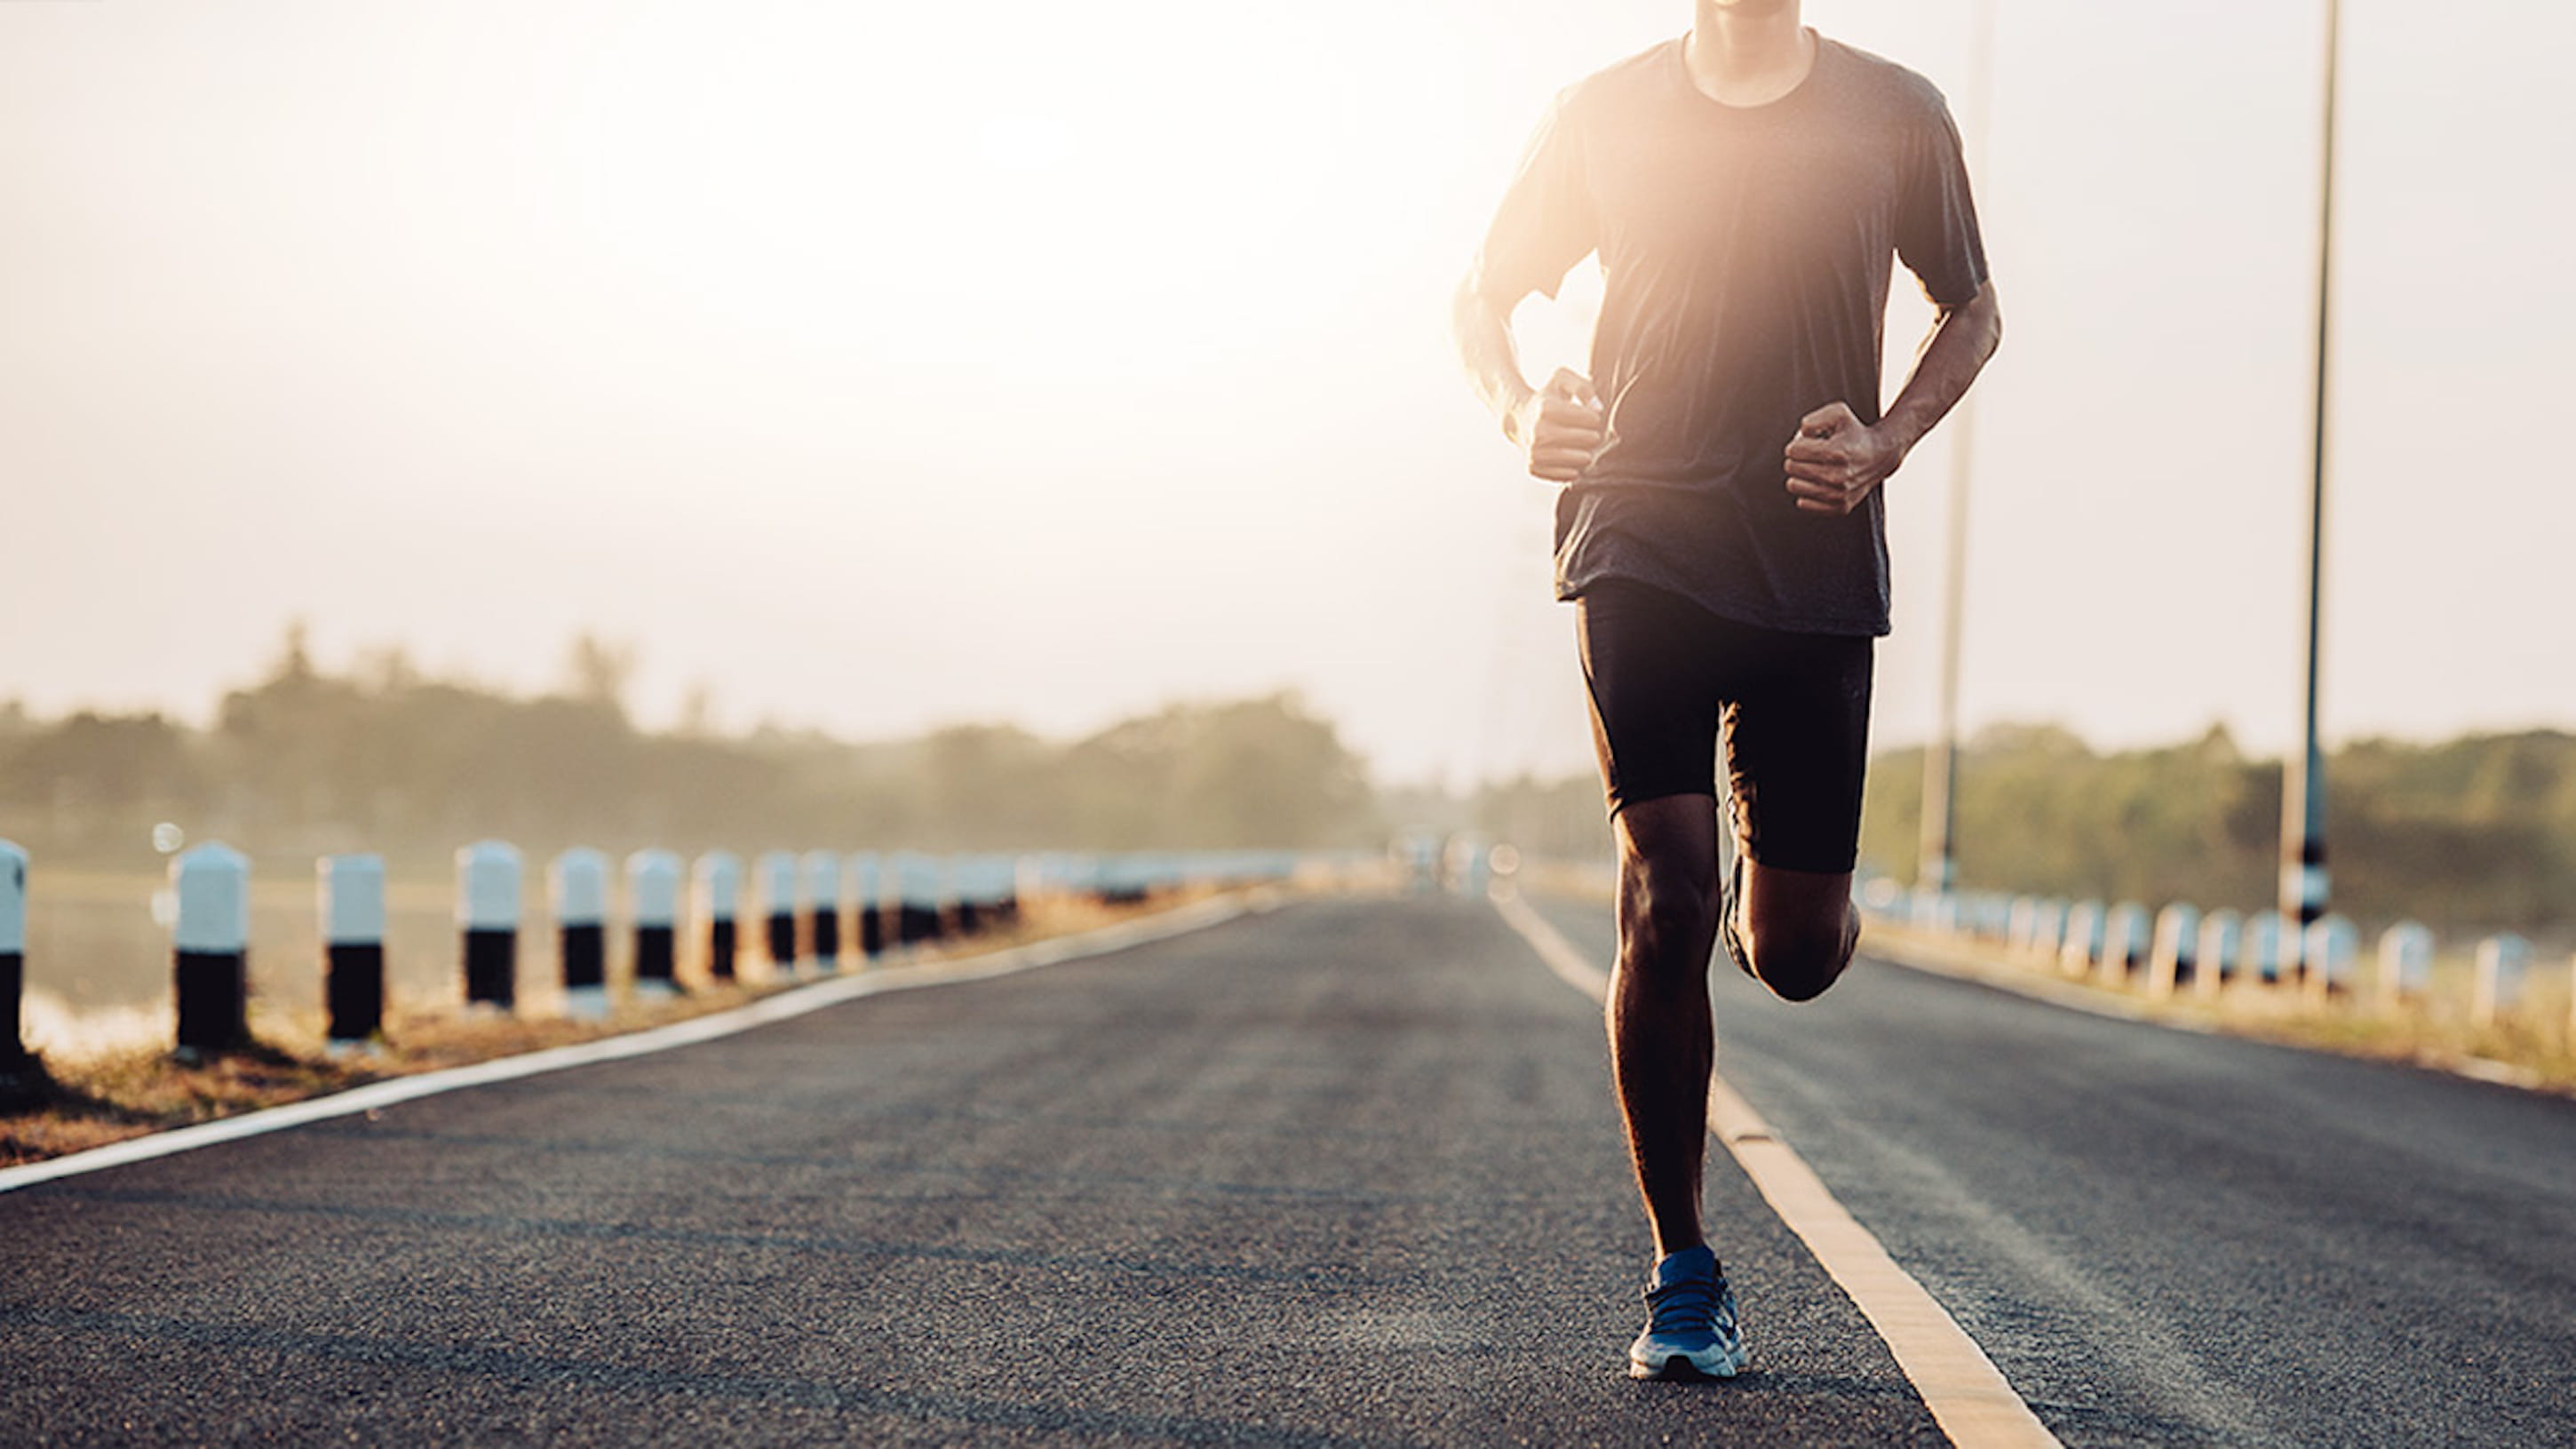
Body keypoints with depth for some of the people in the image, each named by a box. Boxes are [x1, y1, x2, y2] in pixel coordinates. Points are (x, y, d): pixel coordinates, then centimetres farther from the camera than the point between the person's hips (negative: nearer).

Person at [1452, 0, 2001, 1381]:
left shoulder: (1895, 117, 4)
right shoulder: (1601, 116, 3)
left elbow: (1971, 310, 16)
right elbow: (1483, 293, 15)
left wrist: (1887, 442, -3)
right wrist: (1519, 409, -7)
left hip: (1820, 576, 1)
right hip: (1639, 553, -1)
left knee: (1797, 953, 3)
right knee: (1667, 905, -12)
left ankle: (1781, 887, 43)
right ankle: (1683, 1279, 0)